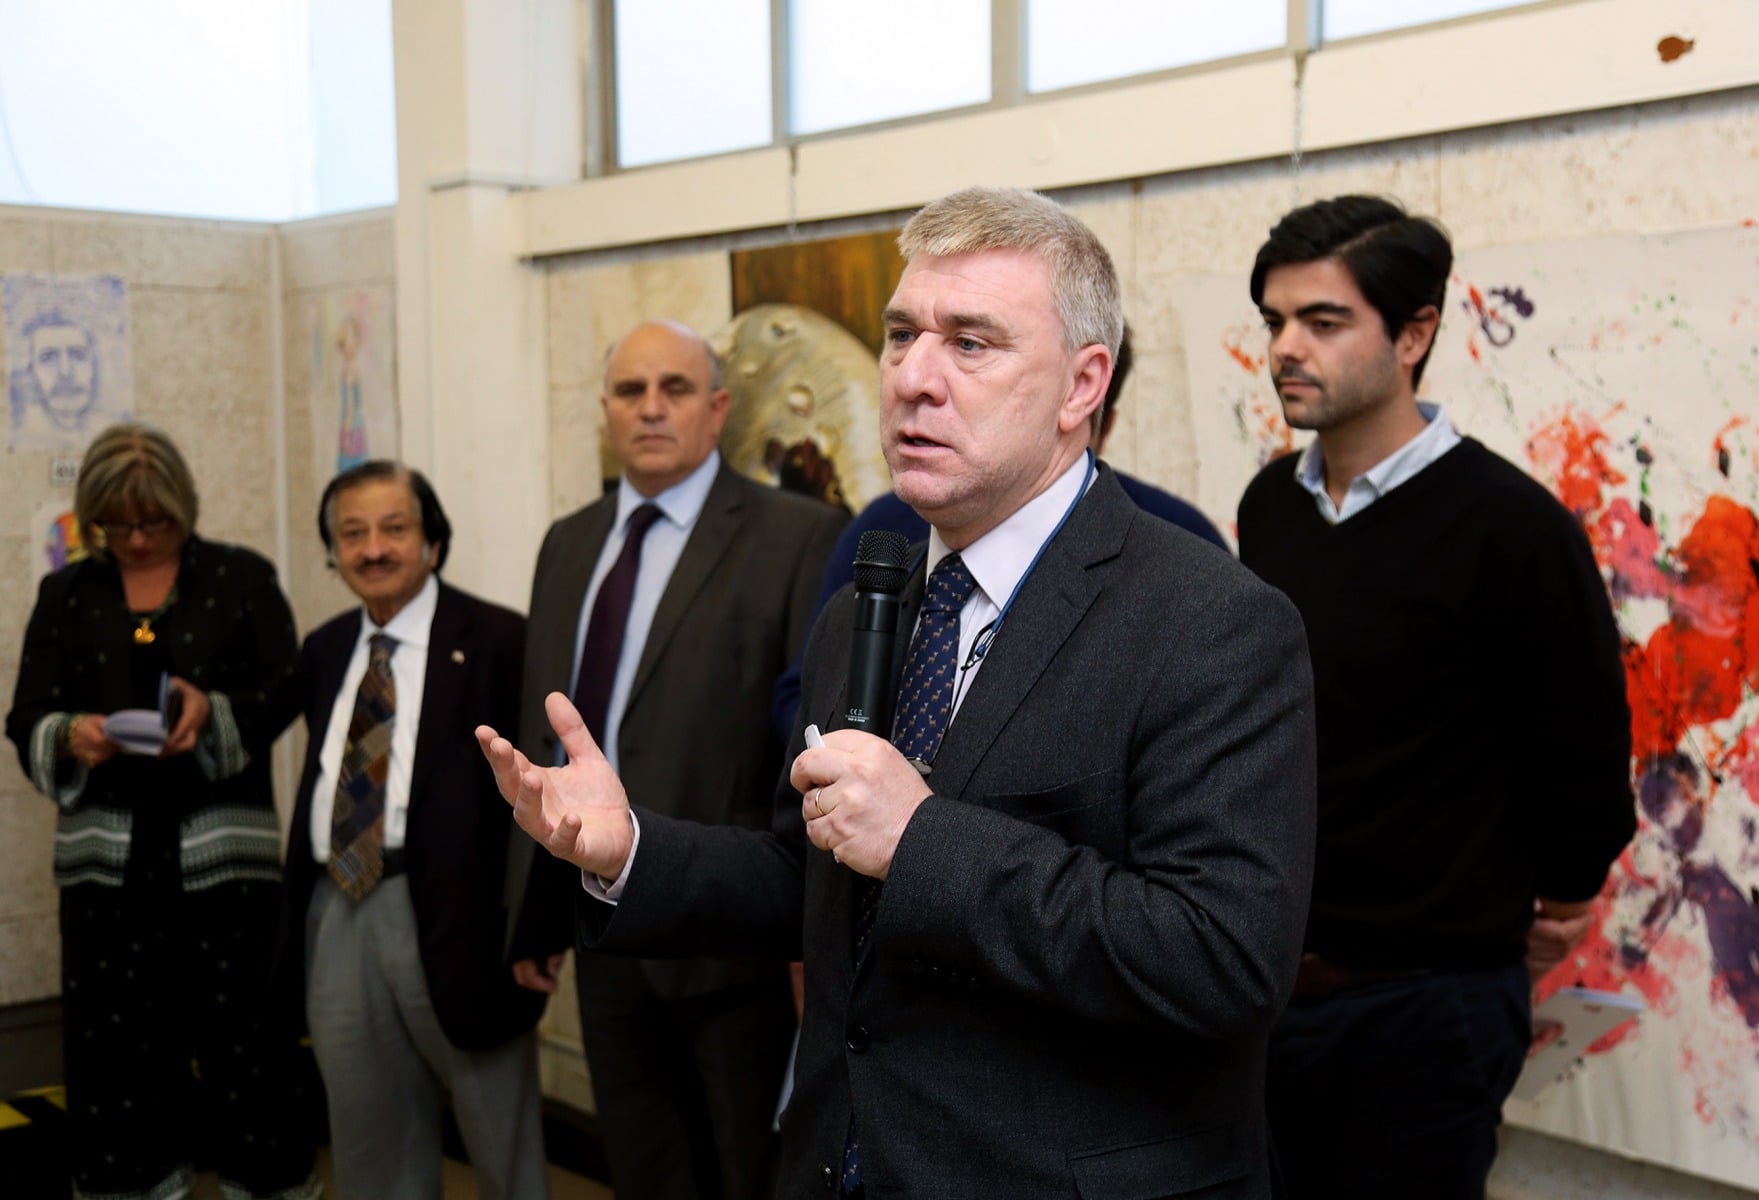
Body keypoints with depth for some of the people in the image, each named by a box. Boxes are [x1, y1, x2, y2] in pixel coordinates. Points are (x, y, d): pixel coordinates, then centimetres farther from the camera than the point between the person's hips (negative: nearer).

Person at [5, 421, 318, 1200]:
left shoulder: (242, 579, 5)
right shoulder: (65, 595, 11)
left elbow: (285, 695, -1)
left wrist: (214, 710, -21)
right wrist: (70, 734, -16)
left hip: (224, 848, -2)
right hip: (108, 853, 2)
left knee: (244, 1031, -1)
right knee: (114, 1037, 3)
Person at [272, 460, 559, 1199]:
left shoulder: (498, 641, -7)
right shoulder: (324, 652, 14)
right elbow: (320, 778, 19)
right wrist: (298, 916, 14)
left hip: (455, 918, -6)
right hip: (336, 918, 6)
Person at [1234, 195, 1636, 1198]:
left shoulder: (1510, 527, -16)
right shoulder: (1270, 505, 4)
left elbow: (1583, 753, -8)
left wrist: (1562, 894, 6)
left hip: (1424, 1001, -6)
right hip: (1264, 982, 6)